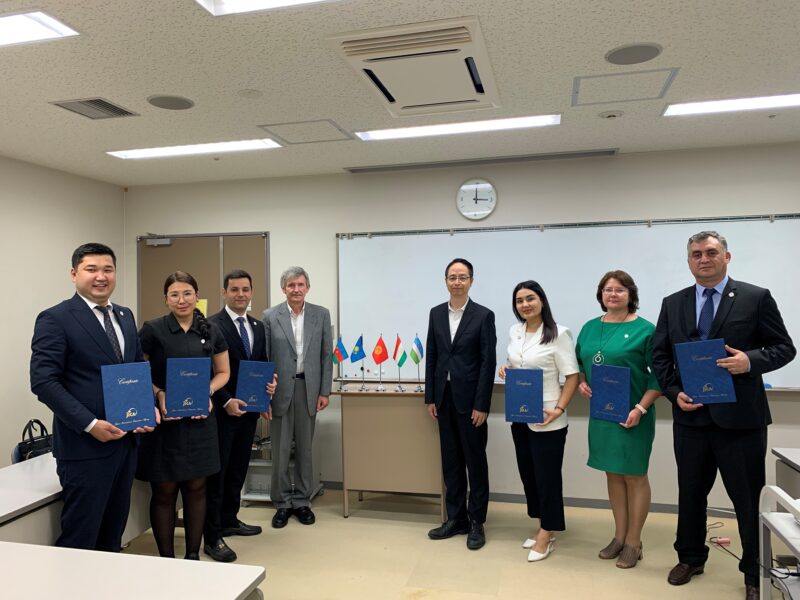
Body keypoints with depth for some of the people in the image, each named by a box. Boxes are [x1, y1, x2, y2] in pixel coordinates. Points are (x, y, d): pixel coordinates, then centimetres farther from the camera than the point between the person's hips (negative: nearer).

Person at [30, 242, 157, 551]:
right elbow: (43, 381, -15)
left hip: (126, 439, 7)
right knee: (80, 538, 3)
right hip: (85, 445, -6)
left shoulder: (125, 316, 12)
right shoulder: (55, 319, -9)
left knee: (113, 532, 18)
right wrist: (89, 424, -20)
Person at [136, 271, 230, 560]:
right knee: (164, 491, 5)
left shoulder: (211, 332, 5)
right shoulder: (152, 330, -4)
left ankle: (193, 555, 25)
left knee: (196, 488, 11)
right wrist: (159, 394, -16)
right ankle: (166, 558, 20)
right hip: (164, 420, -3)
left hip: (200, 420, 3)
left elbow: (223, 372, 12)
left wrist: (207, 392, -6)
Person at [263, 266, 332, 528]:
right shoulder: (270, 316, -1)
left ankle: (302, 501, 23)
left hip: (308, 389, 1)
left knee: (305, 449, 10)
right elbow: (263, 357, 0)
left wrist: (324, 392, 0)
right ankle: (282, 503, 19)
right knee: (280, 450, 5)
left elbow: (326, 355, 4)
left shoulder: (321, 315, 2)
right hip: (280, 389, -1)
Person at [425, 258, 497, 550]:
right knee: (451, 461, 12)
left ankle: (476, 522, 18)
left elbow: (488, 362, -9)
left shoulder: (484, 315, -6)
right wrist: (430, 397, 5)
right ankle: (456, 518, 24)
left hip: (469, 399, -4)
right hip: (444, 398, 5)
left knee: (475, 461, 6)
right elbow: (431, 357, 8)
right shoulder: (436, 313, 7)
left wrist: (482, 405, -13)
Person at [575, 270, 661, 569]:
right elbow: (579, 363, 17)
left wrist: (640, 408, -18)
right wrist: (582, 383, -3)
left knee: (634, 475, 6)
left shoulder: (644, 329, -9)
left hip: (632, 415, -5)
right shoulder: (590, 328, 7)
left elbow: (659, 375, -10)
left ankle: (633, 542, 19)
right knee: (613, 474, 14)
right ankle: (619, 536, 27)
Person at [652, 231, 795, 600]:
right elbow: (660, 356, 8)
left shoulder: (756, 298, -3)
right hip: (690, 415, 3)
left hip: (740, 417, -3)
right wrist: (674, 392, -6)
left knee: (749, 497, 8)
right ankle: (690, 558, 35)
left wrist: (750, 360, -21)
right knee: (690, 492, 16)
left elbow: (784, 347, -3)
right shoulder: (672, 304, 7)